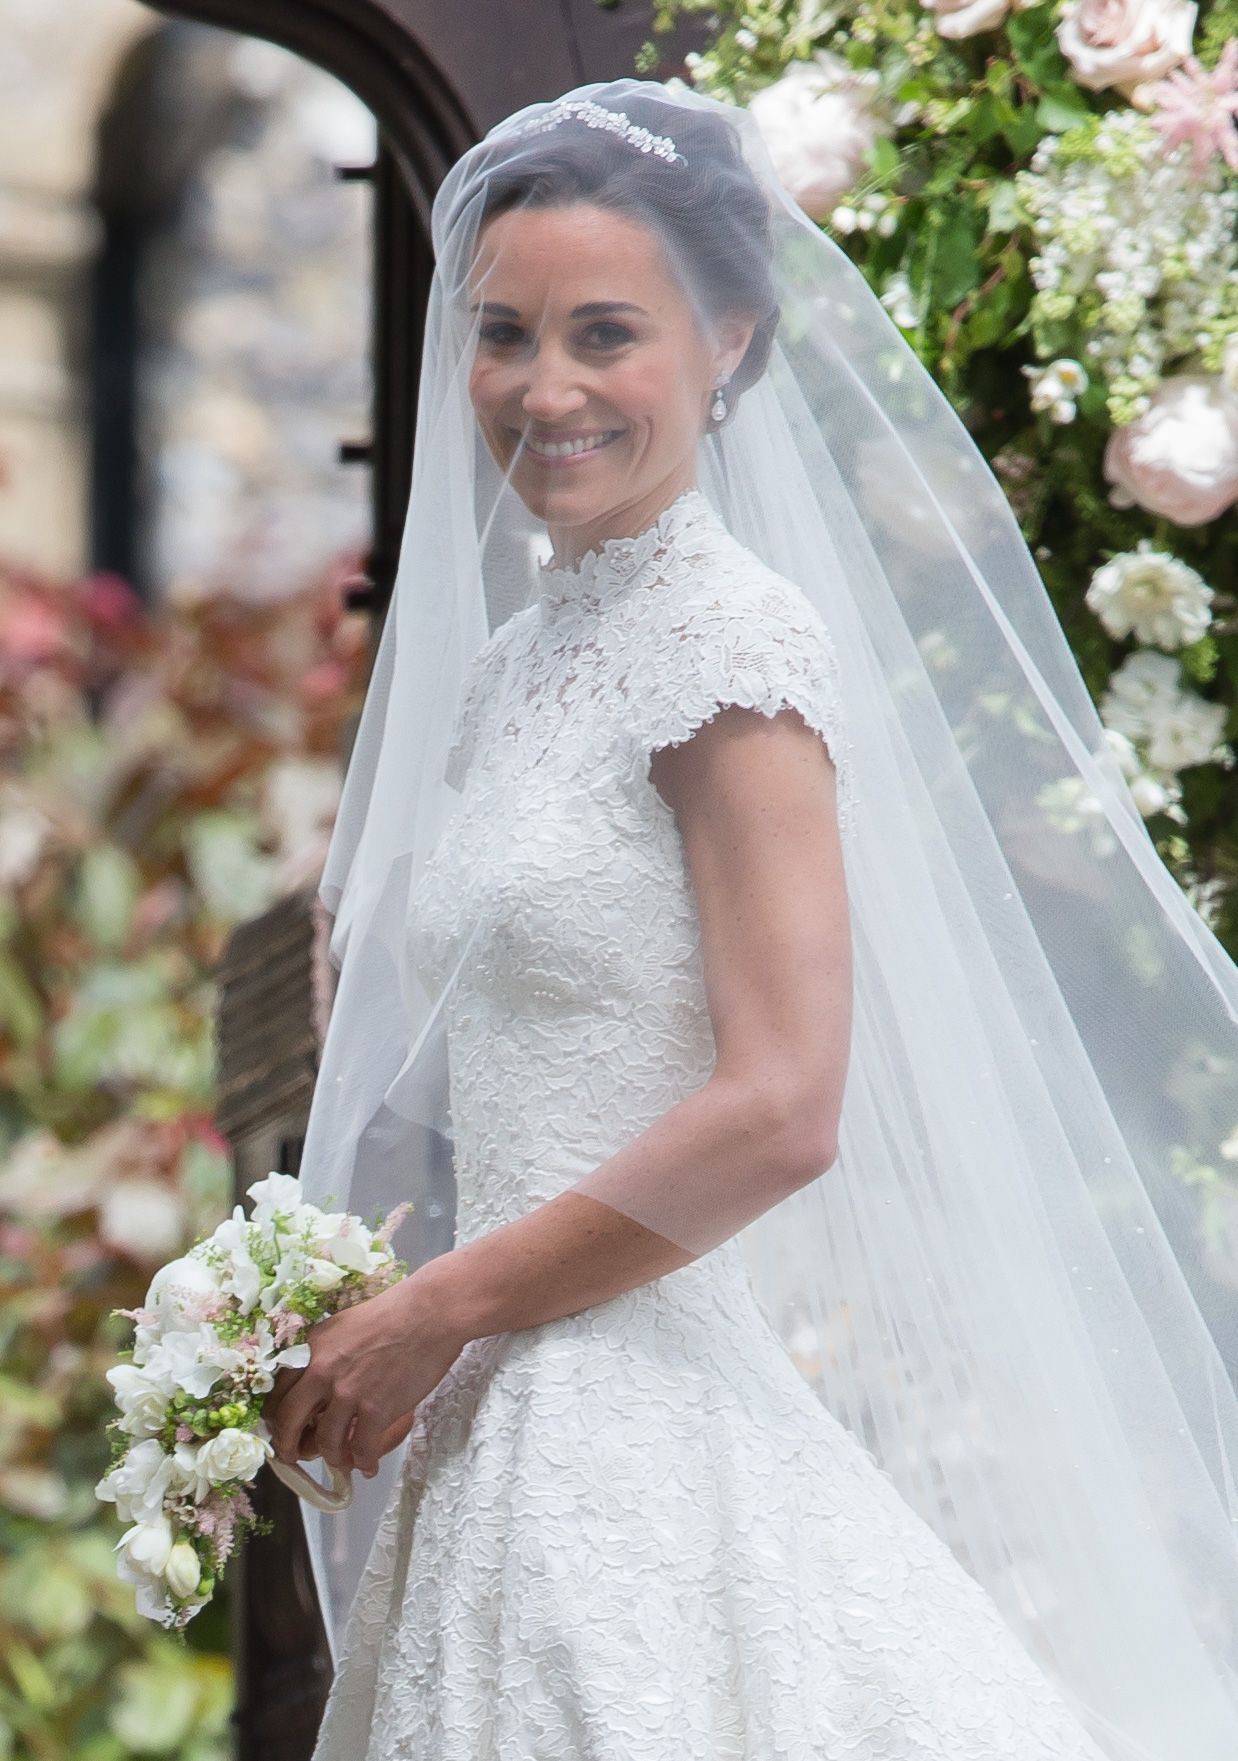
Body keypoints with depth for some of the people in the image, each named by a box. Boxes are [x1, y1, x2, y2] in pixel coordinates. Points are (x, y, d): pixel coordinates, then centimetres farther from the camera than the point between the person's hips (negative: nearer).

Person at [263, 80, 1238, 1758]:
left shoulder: (730, 637, -10)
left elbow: (778, 1114, -18)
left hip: (651, 1422, -8)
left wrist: (433, 1315, -12)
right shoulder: (516, 657, 14)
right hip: (514, 1431, 8)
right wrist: (345, 1337, 7)